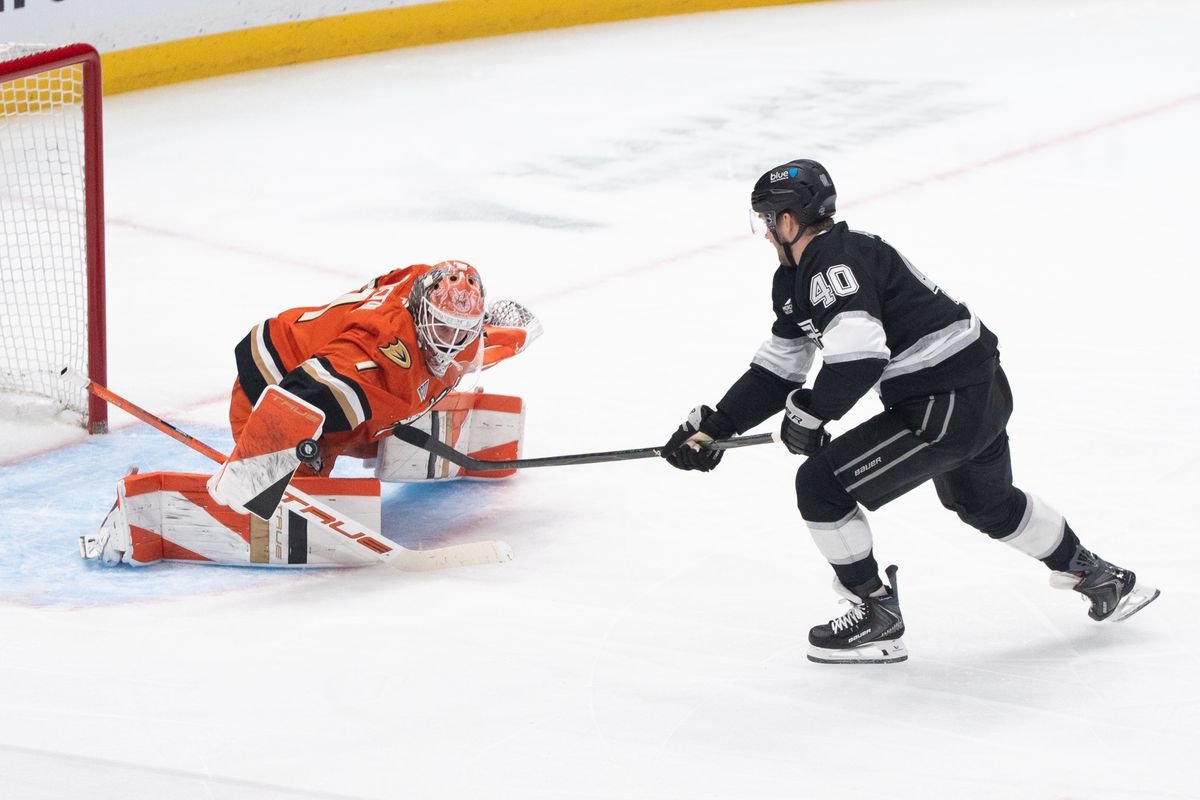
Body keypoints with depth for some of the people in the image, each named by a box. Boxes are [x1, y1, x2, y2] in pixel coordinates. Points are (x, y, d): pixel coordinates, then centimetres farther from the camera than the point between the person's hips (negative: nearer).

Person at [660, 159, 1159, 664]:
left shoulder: (835, 261, -19)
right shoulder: (797, 278, 13)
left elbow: (859, 357, -31)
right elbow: (777, 370, 16)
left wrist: (809, 413, -16)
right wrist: (712, 427, 10)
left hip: (947, 407, -11)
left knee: (822, 483, -7)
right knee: (988, 505, 33)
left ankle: (876, 614, 5)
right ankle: (1099, 578, 48)